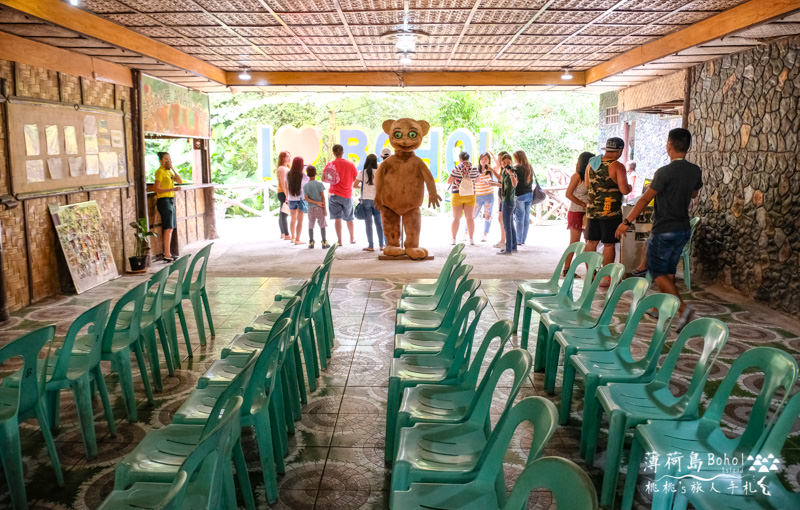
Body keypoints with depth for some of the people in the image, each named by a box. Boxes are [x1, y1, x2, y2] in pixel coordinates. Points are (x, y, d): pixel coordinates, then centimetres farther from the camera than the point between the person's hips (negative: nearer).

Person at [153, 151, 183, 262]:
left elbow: (180, 181, 6)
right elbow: (156, 189, -16)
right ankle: (167, 255, -13)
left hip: (171, 201, 9)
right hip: (164, 201, -9)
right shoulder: (160, 171, -10)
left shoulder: (169, 171, 16)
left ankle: (167, 253, 15)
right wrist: (171, 189, -26)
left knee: (170, 228, 10)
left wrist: (172, 168, -1)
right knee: (168, 228, -12)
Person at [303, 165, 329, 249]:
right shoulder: (319, 184, -5)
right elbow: (323, 197, -6)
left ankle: (311, 242, 8)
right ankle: (324, 242, 4)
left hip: (311, 208, 2)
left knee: (311, 225, 9)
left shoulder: (305, 186, 1)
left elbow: (306, 199, -6)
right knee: (322, 225, 4)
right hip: (320, 208, -2)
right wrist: (325, 208, -3)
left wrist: (316, 203, -8)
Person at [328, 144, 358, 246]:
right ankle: (352, 238, 30)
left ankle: (339, 241, -6)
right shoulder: (350, 164, 0)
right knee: (349, 218, 16)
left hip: (335, 194, -2)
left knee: (337, 218, -1)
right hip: (347, 195, 2)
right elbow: (356, 180, 3)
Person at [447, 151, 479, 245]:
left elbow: (449, 181, -9)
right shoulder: (474, 169, -3)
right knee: (470, 217, 7)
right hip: (470, 195, 2)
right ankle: (471, 239, 6)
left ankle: (453, 239, 3)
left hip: (457, 195, -2)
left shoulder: (457, 168, -11)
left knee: (456, 218, 3)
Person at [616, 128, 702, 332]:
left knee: (657, 272, 1)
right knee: (668, 271, 17)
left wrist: (627, 222, -12)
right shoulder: (695, 171, 3)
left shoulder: (665, 172, -19)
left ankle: (683, 308, -14)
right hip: (684, 229, 7)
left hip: (664, 231, -7)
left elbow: (645, 199, -17)